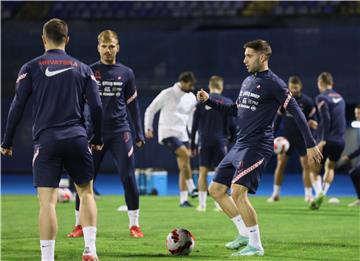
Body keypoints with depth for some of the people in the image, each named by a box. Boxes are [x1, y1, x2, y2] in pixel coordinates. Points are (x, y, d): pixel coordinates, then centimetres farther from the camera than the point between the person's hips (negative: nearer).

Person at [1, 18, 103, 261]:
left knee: (48, 202, -4)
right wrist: (97, 139, 19)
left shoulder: (31, 68, 5)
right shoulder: (82, 68, 10)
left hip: (46, 140, -2)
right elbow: (97, 107, 6)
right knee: (86, 193, 16)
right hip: (77, 138, 2)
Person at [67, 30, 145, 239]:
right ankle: (80, 225, 10)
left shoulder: (126, 73, 8)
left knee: (128, 177, -5)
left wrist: (139, 132, 9)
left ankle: (134, 225, 3)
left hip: (120, 132, 1)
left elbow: (133, 104, 14)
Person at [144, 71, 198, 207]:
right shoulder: (167, 94, -8)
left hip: (182, 134, 6)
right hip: (167, 133, -6)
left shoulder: (191, 98, 9)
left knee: (184, 167, 0)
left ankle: (183, 200, 3)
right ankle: (191, 188, -22)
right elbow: (150, 110, 2)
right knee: (185, 154, -28)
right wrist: (148, 128, -2)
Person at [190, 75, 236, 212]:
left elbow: (195, 125, 4)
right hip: (220, 142, -1)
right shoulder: (227, 102, 1)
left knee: (203, 172, 5)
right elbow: (232, 124, 0)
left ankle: (202, 204, 2)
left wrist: (193, 145, 9)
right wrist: (231, 139, 17)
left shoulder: (201, 102, 3)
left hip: (204, 142, 1)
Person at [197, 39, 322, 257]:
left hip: (257, 147, -9)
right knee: (216, 189, 9)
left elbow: (297, 112, -12)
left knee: (238, 192, -20)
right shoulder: (248, 81, 16)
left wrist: (310, 144, -15)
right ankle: (245, 234, 18)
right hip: (239, 146, 9)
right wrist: (208, 101, 22)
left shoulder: (274, 84, -10)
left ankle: (256, 246, -11)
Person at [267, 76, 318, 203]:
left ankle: (308, 195, 2)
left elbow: (313, 119, -3)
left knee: (306, 164, -6)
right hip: (287, 136, 2)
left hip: (302, 137, -2)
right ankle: (276, 194, 8)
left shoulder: (307, 101, -6)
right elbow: (277, 118, 6)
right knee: (280, 164, -1)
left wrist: (313, 124, -25)